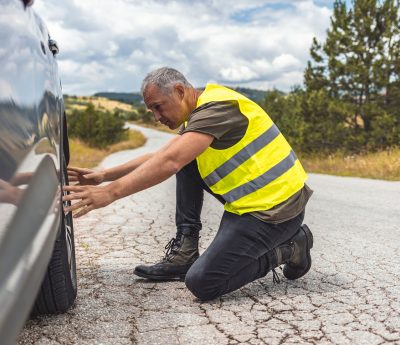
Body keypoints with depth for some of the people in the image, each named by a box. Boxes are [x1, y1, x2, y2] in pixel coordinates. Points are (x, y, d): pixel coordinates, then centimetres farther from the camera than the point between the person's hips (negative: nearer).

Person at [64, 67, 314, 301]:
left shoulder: (217, 107, -19)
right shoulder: (198, 113, 12)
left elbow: (169, 163, -30)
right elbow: (160, 156, 16)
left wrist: (111, 193, -30)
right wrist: (103, 175, 10)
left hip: (275, 208, -9)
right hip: (250, 200, 9)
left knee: (202, 283, -12)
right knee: (186, 161, 8)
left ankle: (289, 247, 3)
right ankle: (185, 251, 8)